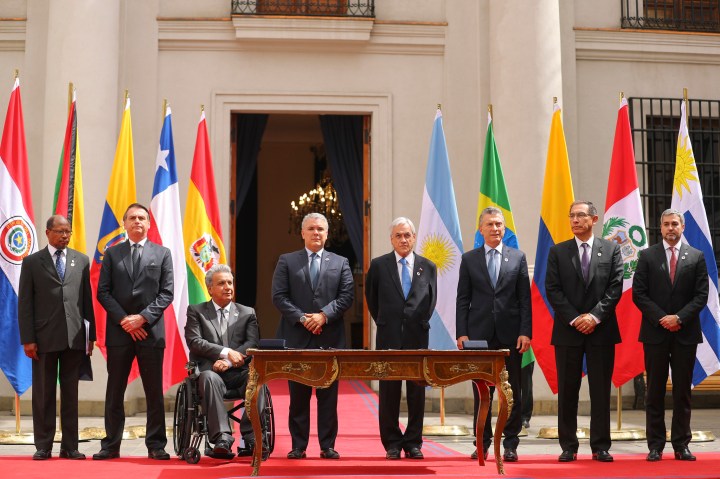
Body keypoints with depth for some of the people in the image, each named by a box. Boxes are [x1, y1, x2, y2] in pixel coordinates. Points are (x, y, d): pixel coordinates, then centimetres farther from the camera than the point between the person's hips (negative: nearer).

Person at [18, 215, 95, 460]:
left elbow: (87, 299, 10)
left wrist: (90, 335, 6)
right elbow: (24, 303, 2)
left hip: (74, 337, 2)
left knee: (71, 393, 5)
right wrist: (27, 339, -5)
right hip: (44, 337, -2)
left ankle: (69, 446, 10)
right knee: (44, 393, 3)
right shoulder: (32, 262, 5)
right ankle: (43, 446, 10)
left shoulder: (81, 260, 11)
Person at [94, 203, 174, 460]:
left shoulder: (162, 254, 8)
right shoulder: (112, 253, 10)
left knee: (154, 391, 2)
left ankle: (156, 446, 7)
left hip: (150, 330, -1)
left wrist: (143, 318, -11)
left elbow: (166, 293, 1)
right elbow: (103, 292, 3)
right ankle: (111, 445, 10)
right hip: (118, 331, 1)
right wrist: (124, 320, -8)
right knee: (114, 391, 4)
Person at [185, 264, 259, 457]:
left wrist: (229, 362, -15)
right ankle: (222, 439, -43)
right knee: (210, 378, -37)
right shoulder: (196, 311, 13)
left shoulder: (247, 313, 18)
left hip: (238, 373, 1)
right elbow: (194, 342, -3)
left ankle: (251, 438, -30)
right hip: (210, 371, -1)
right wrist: (225, 352, -16)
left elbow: (252, 344, 3)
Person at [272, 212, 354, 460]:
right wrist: (302, 318, -11)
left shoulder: (340, 263, 11)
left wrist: (324, 315, -12)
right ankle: (298, 446, 9)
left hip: (330, 338, 1)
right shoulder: (287, 261, 8)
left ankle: (327, 446, 9)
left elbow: (346, 296, 2)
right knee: (298, 395, 3)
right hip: (297, 338, -1)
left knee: (328, 395, 3)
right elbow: (279, 296, 0)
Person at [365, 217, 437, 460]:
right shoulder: (379, 265, 4)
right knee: (389, 391, 1)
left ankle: (413, 443, 12)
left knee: (417, 392, 4)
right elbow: (371, 296, 15)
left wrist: (422, 322, 11)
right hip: (389, 337, -1)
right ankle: (392, 444, 9)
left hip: (417, 337, 1)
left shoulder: (428, 267, 7)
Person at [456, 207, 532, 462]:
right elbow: (462, 300, 5)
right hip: (479, 333, 0)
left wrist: (525, 332, -5)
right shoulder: (469, 259, 7)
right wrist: (461, 333, -4)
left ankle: (510, 444, 11)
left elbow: (525, 298, 4)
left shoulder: (518, 257, 7)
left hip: (510, 334, 0)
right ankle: (482, 443, 13)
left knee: (512, 391, 3)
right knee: (481, 391, 4)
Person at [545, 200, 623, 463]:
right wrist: (574, 319, -10)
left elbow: (615, 287, -1)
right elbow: (552, 290, 0)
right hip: (567, 331, 0)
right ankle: (568, 446, 10)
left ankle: (601, 446, 9)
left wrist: (595, 316, -12)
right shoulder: (558, 252, 6)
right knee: (567, 390, 3)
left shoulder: (611, 249, 6)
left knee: (601, 390, 2)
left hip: (601, 330, 0)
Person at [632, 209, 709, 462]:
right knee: (655, 391, 3)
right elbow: (639, 293, 0)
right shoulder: (647, 256, 5)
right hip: (655, 332, 0)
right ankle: (655, 445, 8)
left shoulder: (696, 257, 5)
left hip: (685, 333, 0)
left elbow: (701, 295, 1)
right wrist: (661, 318, -11)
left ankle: (681, 445, 11)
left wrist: (679, 318, -12)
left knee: (683, 391, 5)